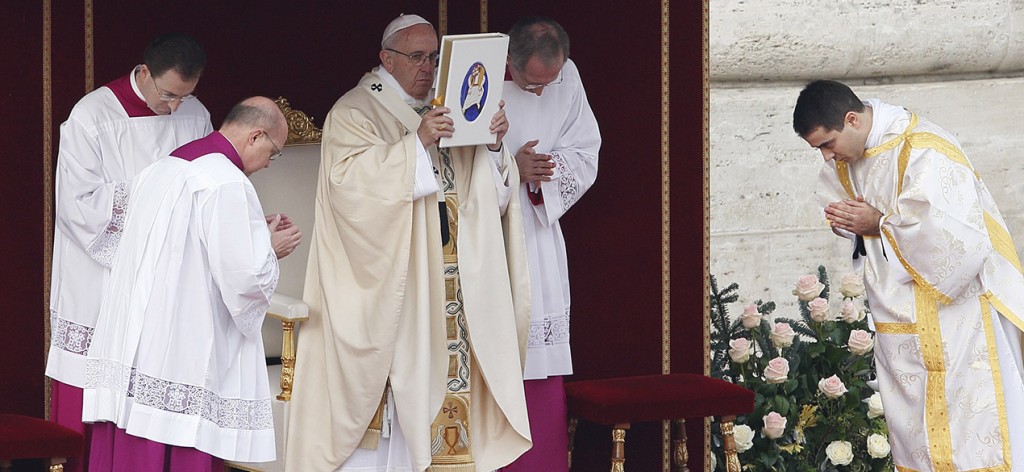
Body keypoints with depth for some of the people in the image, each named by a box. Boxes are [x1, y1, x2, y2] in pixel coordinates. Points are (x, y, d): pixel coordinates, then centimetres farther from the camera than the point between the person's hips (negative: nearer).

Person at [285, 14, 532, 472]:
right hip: (388, 282, -6)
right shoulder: (355, 113, -2)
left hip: (446, 289, 6)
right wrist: (416, 143, -26)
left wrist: (493, 146, -5)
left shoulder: (445, 113, 18)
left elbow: (491, 197, 15)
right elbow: (350, 179, -20)